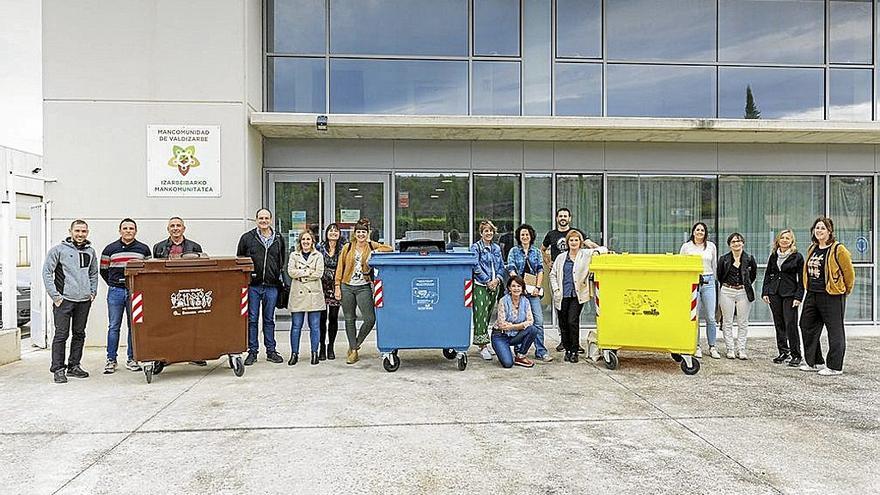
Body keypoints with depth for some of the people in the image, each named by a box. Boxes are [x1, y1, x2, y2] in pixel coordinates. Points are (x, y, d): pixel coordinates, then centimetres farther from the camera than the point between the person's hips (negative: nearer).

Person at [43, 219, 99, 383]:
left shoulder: (90, 252, 11)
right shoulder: (59, 250, -3)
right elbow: (47, 272, -4)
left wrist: (93, 292, 9)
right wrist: (55, 295, -9)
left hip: (84, 301, 5)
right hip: (64, 300, -5)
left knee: (79, 334, 11)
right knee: (61, 335, -4)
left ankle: (74, 366, 21)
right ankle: (58, 369, 3)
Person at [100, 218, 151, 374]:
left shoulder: (144, 249, 6)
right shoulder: (110, 249, 5)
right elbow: (103, 270, 14)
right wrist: (113, 284, 9)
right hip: (115, 292, 0)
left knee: (134, 326, 5)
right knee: (114, 327, 3)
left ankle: (132, 359, 13)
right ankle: (111, 360, 10)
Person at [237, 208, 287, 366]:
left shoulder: (279, 239, 10)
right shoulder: (247, 238, 3)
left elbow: (282, 262, 18)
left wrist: (281, 278, 10)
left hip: (271, 286, 2)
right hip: (252, 286, -1)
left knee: (269, 320, 9)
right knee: (252, 319, 3)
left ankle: (271, 351, 16)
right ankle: (252, 351, 12)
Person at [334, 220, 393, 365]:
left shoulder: (372, 246, 6)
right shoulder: (347, 248, 7)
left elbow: (390, 249, 2)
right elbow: (340, 268, 7)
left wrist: (376, 251, -12)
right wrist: (337, 286, 1)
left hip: (364, 287, -1)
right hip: (347, 287, 1)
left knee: (370, 319, -8)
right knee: (349, 319, 6)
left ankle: (355, 346, 13)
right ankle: (353, 350, 18)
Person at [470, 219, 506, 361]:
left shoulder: (496, 248, 15)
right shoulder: (475, 247, -2)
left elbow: (501, 266, 14)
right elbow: (476, 267, -10)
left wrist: (497, 279, -3)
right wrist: (488, 281, -12)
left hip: (494, 285, 6)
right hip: (480, 286, -6)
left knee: (488, 315, 10)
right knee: (481, 315, -9)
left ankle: (483, 343, 18)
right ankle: (483, 346, -8)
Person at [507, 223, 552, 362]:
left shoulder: (536, 252, 13)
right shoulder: (514, 251, 7)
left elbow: (540, 270, 9)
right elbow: (511, 270, -1)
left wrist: (537, 287, -3)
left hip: (533, 290, 2)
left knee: (538, 320, -7)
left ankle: (540, 352, -4)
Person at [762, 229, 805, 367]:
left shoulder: (797, 257, -2)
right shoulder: (773, 256, 11)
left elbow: (801, 279, -3)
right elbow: (767, 274, 15)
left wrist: (798, 296, -10)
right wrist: (765, 292, 7)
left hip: (789, 294, -5)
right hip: (774, 293, 5)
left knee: (791, 324, -8)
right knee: (779, 324, 9)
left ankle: (796, 355, 1)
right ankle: (783, 352, 18)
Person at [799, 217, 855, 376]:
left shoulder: (838, 250, -10)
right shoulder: (812, 249, 12)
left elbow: (849, 272, -5)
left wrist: (845, 291, 5)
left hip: (832, 297, -8)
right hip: (812, 295, 8)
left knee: (835, 331, 1)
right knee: (807, 327, 13)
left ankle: (835, 367, 9)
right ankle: (814, 362, 25)